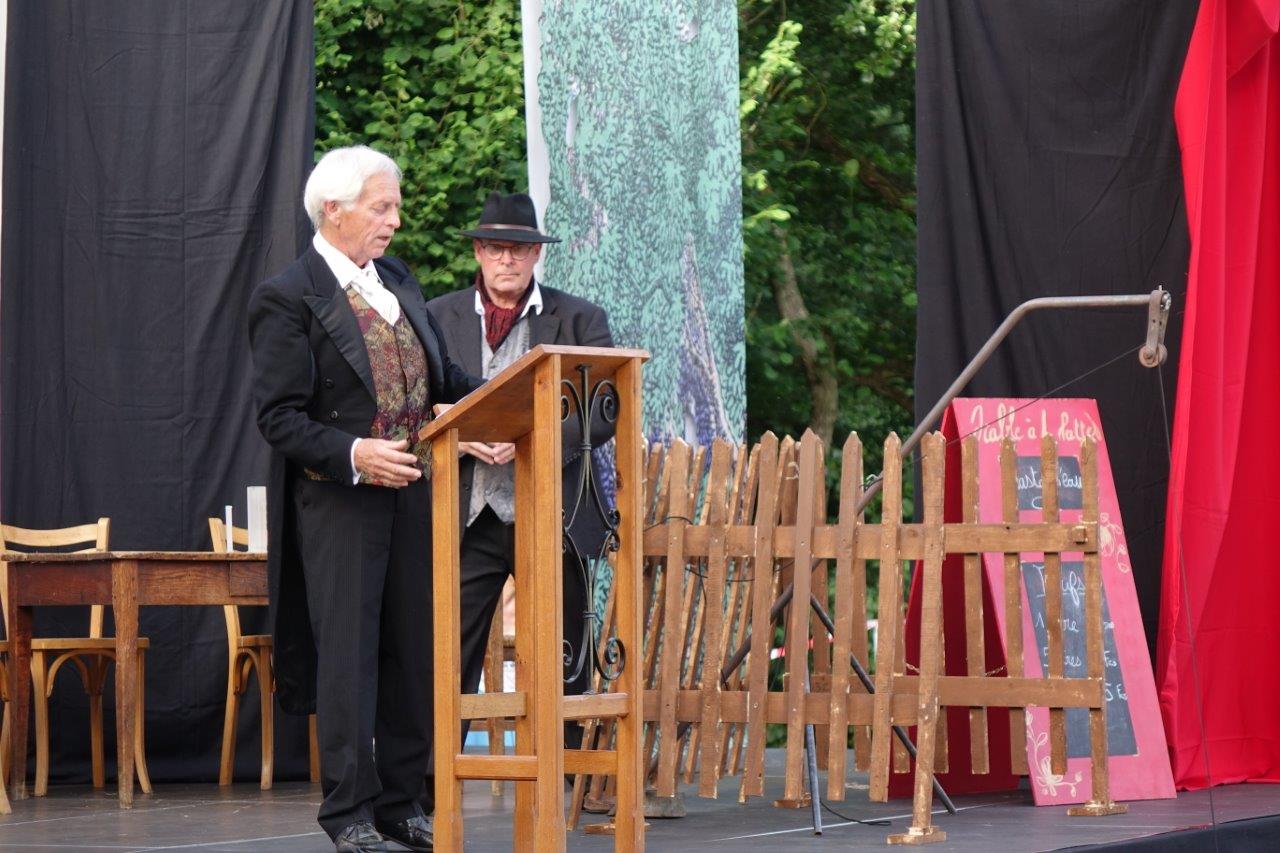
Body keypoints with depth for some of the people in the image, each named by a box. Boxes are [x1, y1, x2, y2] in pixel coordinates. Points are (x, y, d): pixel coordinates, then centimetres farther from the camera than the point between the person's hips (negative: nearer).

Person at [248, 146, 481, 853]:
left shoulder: (396, 279, 13)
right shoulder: (288, 298, -9)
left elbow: (440, 377, 19)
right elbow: (280, 417, -13)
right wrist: (353, 454, -25)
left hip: (412, 492, 7)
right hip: (339, 500, -7)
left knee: (414, 651, 9)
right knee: (348, 654, -4)